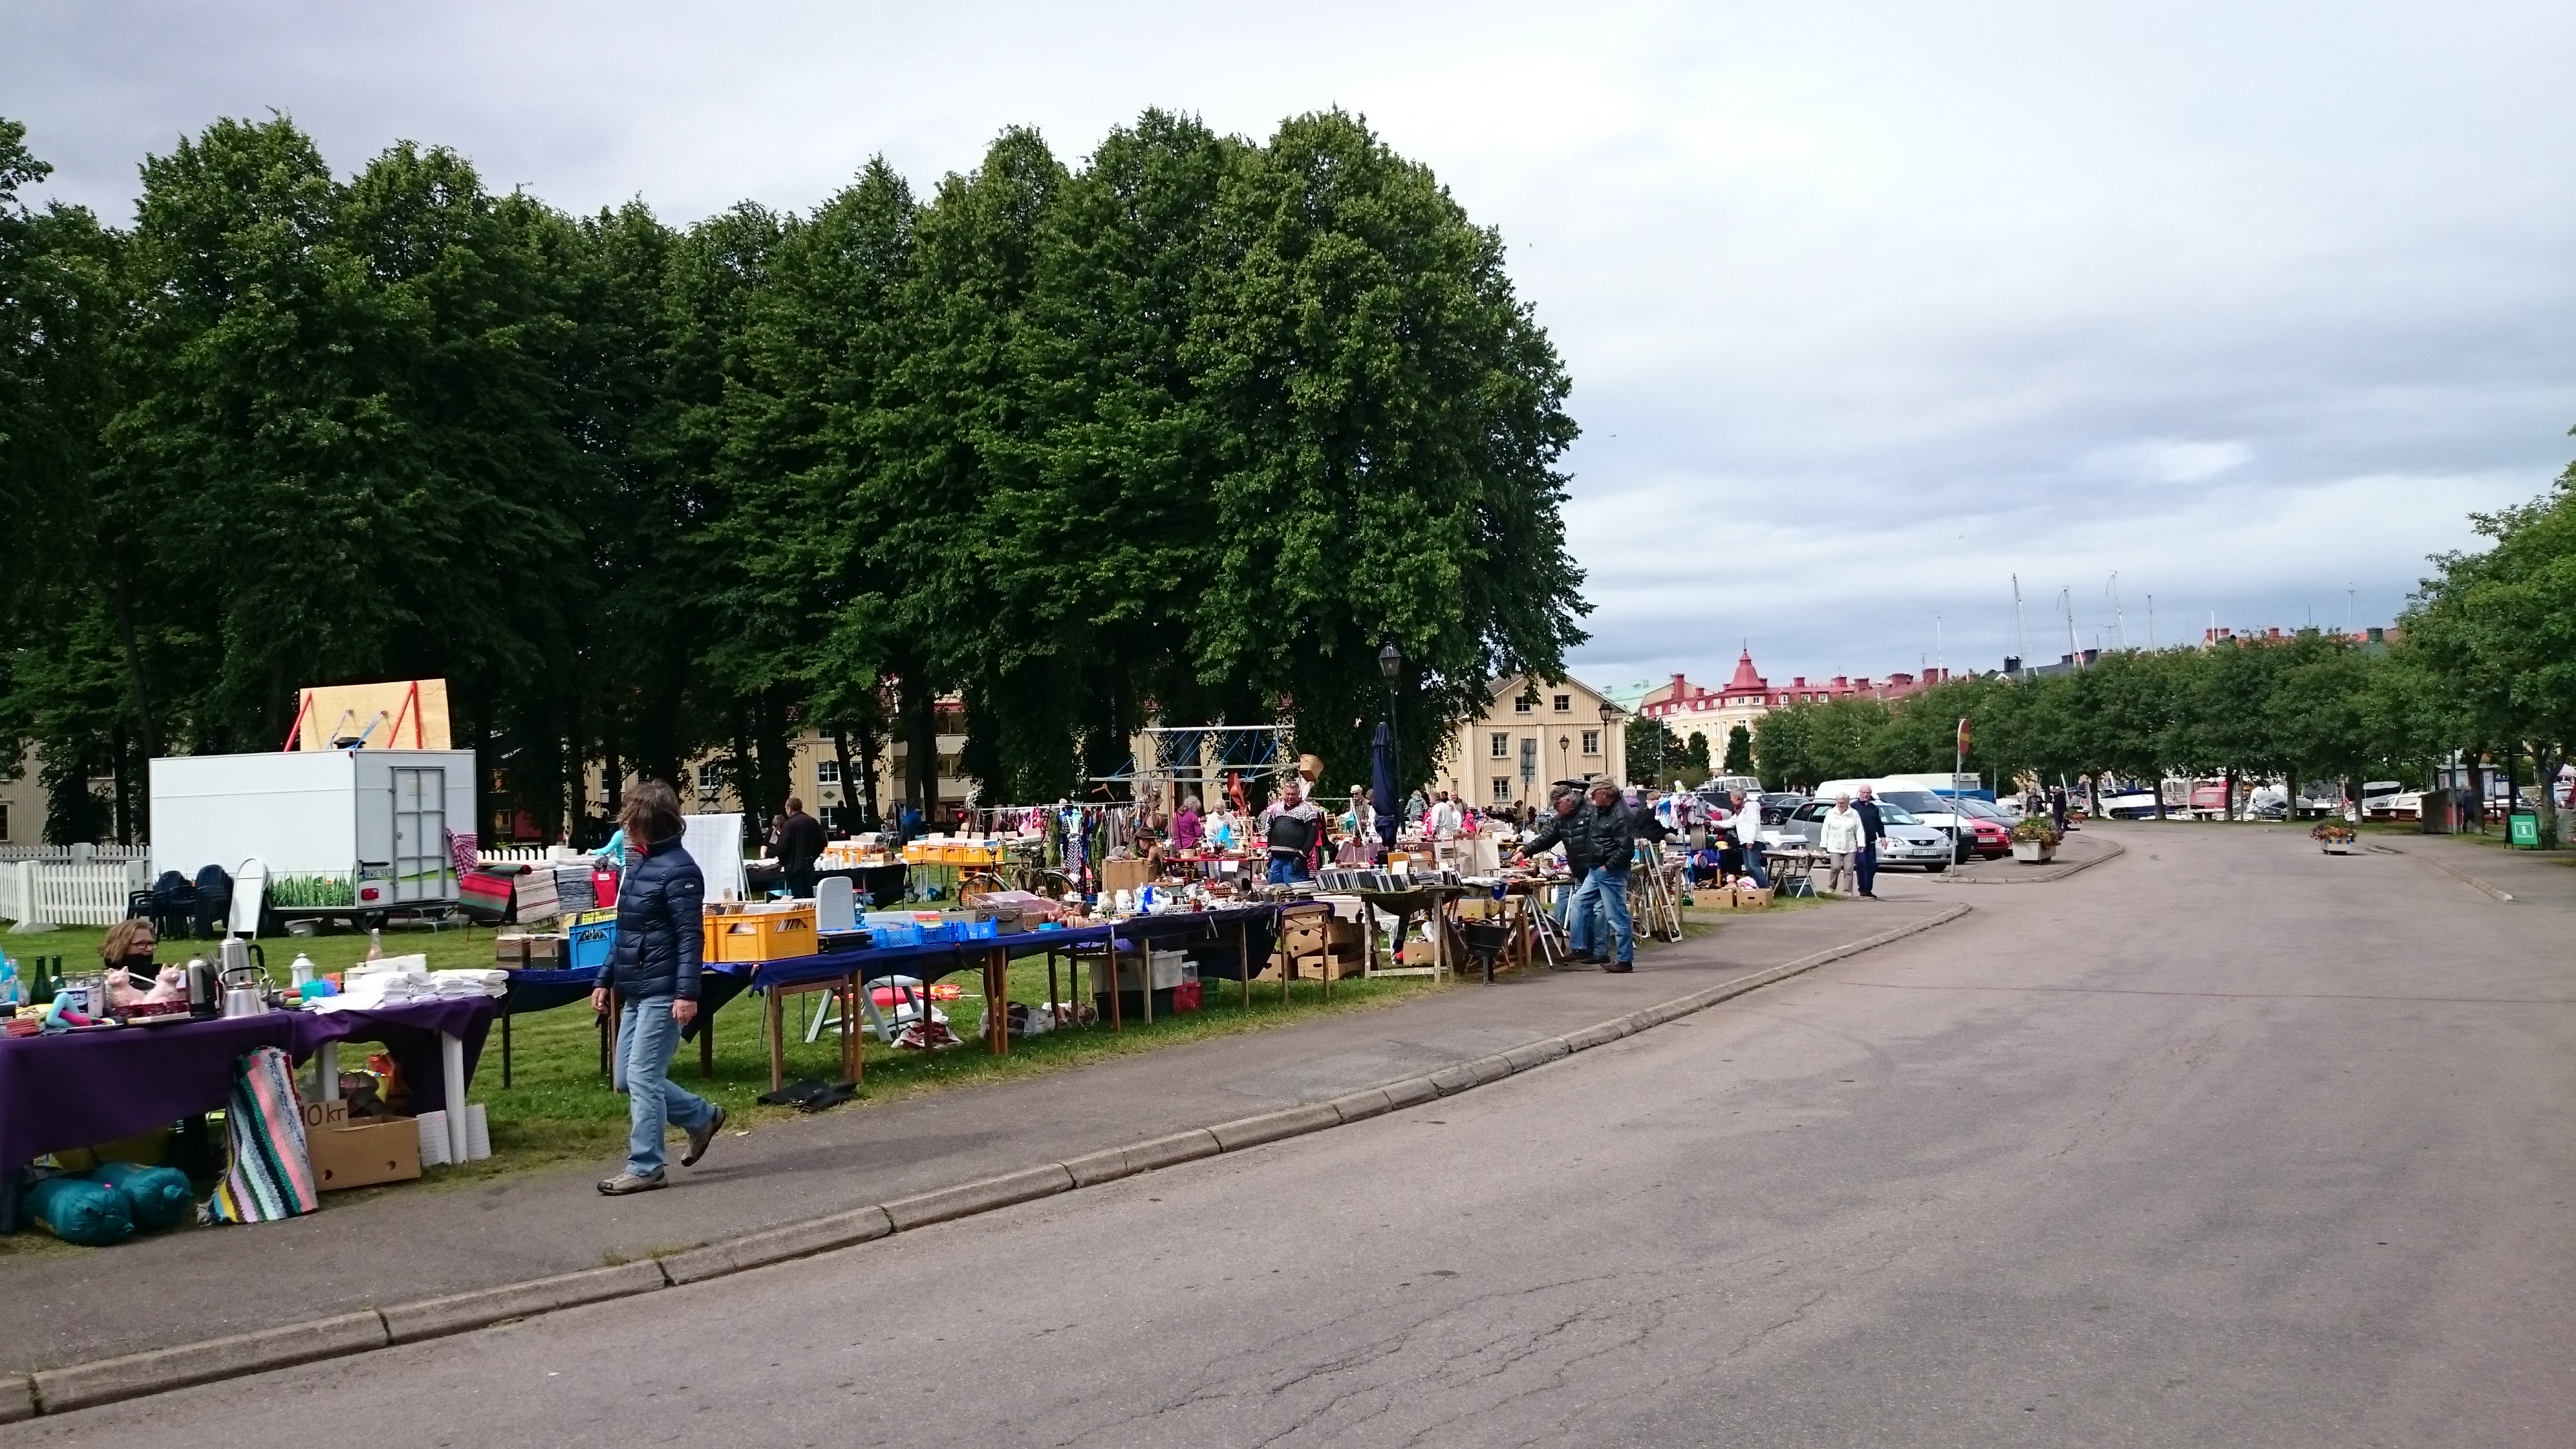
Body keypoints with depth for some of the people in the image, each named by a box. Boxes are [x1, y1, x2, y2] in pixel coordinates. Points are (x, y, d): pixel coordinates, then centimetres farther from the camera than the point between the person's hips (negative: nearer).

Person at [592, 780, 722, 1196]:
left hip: (662, 993, -10)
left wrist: (687, 994, -24)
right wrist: (606, 981, 20)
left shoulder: (678, 870, -15)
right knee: (629, 1076, 13)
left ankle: (644, 1168, 2)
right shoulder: (640, 865, 14)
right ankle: (703, 1117, 28)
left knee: (642, 1077, -7)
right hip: (635, 991, 10)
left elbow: (689, 937, -19)